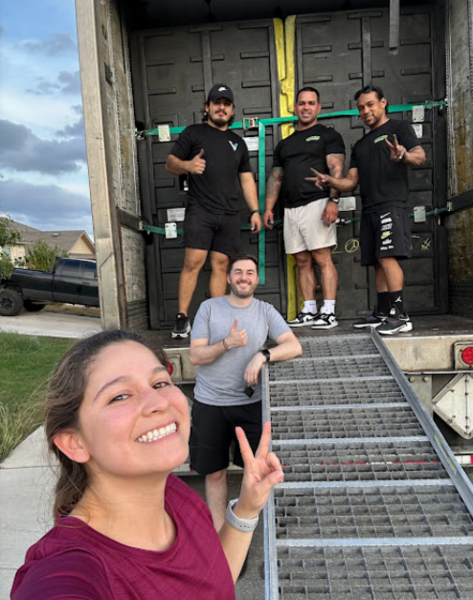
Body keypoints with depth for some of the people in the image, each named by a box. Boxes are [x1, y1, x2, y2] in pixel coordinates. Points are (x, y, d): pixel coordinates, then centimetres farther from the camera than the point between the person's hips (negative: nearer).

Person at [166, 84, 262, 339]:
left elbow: (247, 179, 21)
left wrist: (255, 210, 11)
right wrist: (187, 165, -18)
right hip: (200, 211, -4)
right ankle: (182, 318, -7)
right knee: (193, 262, -12)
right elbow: (170, 163, 5)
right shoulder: (193, 133, 10)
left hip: (229, 215, 4)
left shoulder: (237, 142, 23)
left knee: (220, 264, 2)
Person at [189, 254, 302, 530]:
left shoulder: (266, 311, 1)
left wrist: (262, 356, -25)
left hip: (250, 402, 1)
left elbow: (295, 346, -9)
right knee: (215, 473, 11)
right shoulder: (209, 308, -2)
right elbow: (195, 356, -7)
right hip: (209, 404, 0)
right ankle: (219, 534, 28)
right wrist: (228, 343, -22)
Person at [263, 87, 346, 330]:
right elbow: (276, 177, 22)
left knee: (322, 258, -10)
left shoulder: (328, 135, 8)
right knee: (302, 261, 5)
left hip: (317, 204, -5)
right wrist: (268, 208, 11)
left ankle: (328, 312, -7)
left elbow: (336, 169, -4)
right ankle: (309, 310, 11)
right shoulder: (284, 144, 25)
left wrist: (333, 200, -18)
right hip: (291, 209, 6)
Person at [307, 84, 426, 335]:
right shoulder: (360, 145, 26)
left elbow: (420, 156, -7)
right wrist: (329, 181, -1)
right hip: (369, 210, 7)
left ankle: (400, 316, -18)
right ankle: (382, 314, 12)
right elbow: (351, 181, 19)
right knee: (378, 263, 6)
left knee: (387, 257, -19)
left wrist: (403, 155, -30)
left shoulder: (399, 128, 9)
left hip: (391, 204, -7)